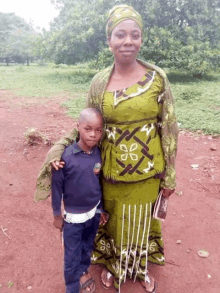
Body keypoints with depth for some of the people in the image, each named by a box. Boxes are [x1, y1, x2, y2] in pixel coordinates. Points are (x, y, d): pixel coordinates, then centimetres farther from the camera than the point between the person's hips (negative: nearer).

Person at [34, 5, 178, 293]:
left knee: (142, 220, 19)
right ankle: (113, 264, 51)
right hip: (112, 170, 1)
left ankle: (141, 267, 50)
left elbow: (169, 129, -4)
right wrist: (59, 150, -10)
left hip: (146, 170, 0)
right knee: (114, 220, 20)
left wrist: (169, 176, -2)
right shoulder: (99, 82, -5)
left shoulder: (157, 78, -8)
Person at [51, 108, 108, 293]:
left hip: (94, 212, 4)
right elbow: (57, 186, -12)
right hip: (73, 216, -4)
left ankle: (83, 270, 53)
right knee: (72, 255, 14)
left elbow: (100, 182, 2)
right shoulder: (66, 156, -23)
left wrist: (101, 209, 10)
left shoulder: (99, 154, -11)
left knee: (88, 247, 26)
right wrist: (57, 215, -4)